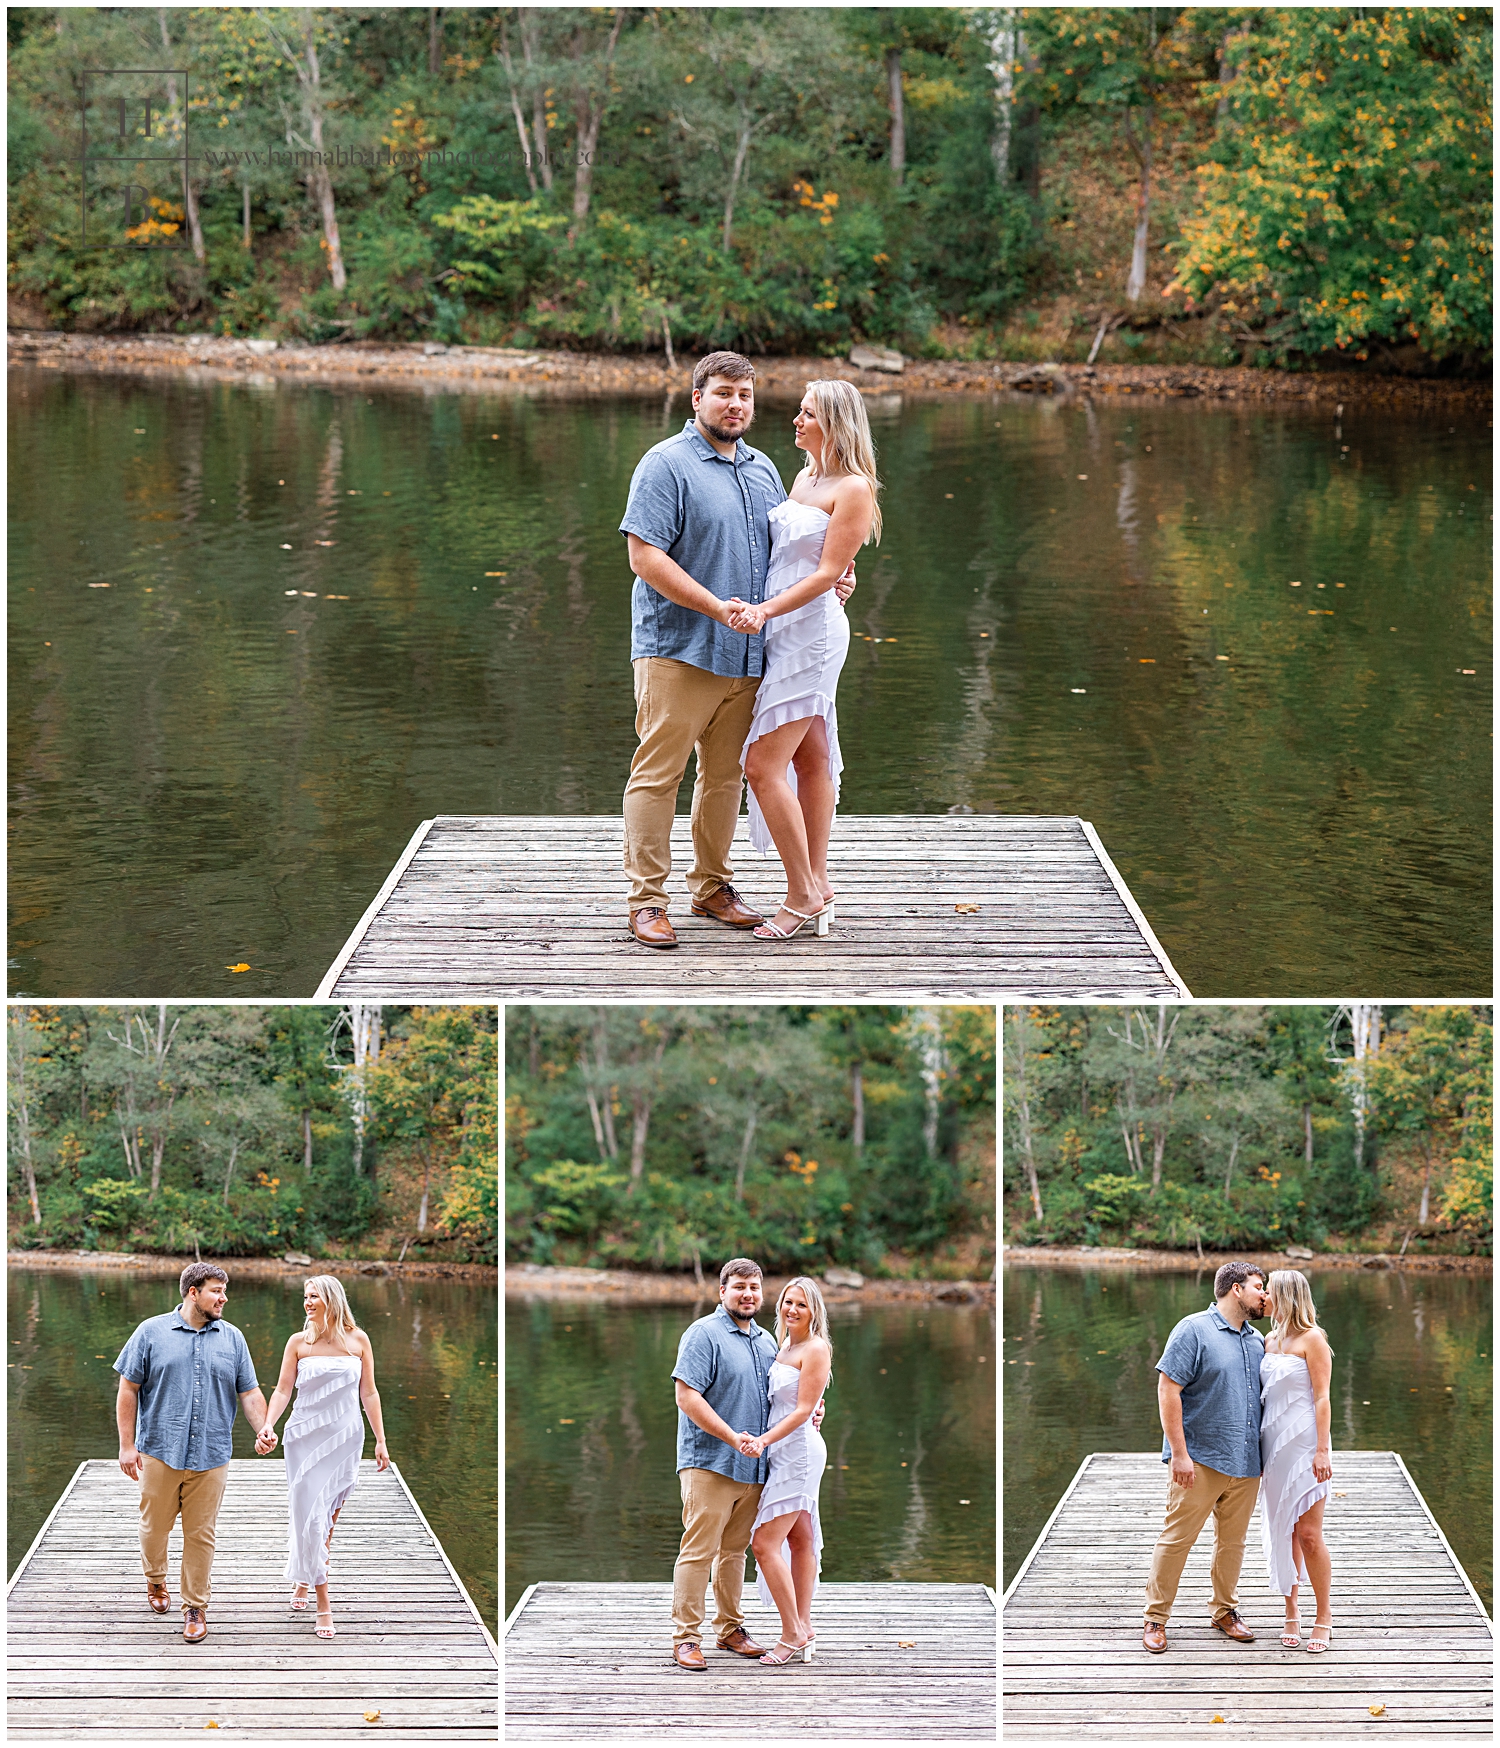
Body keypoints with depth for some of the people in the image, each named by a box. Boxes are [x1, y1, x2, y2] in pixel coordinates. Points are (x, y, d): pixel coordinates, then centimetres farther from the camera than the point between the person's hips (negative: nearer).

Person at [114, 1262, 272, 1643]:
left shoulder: (232, 1339, 10)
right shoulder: (152, 1332, 2)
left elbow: (249, 1393, 11)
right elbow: (128, 1389, 2)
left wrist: (264, 1430, -8)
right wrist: (127, 1445, -4)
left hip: (210, 1455, 1)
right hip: (160, 1451, -1)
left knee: (201, 1534, 2)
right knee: (155, 1525, 8)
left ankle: (195, 1607, 12)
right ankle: (155, 1580, 36)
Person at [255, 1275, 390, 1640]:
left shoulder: (358, 1340, 2)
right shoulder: (298, 1342, -1)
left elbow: (369, 1393, 6)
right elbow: (283, 1390, -3)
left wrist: (380, 1440, 4)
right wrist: (268, 1426, -19)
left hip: (346, 1437, 2)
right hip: (306, 1436, -2)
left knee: (330, 1515, 8)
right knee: (311, 1514, -7)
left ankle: (305, 1578, 34)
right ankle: (324, 1606, -5)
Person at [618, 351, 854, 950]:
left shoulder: (762, 470, 16)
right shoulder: (666, 465, -7)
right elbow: (645, 557, -15)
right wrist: (717, 607, -21)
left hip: (745, 654, 7)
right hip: (677, 652, -7)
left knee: (725, 775, 13)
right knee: (657, 775, -7)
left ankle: (712, 885, 25)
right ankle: (647, 899, -3)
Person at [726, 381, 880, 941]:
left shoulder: (854, 489, -12)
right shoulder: (803, 478, 14)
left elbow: (827, 572, -16)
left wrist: (766, 610, -22)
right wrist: (757, 610, 11)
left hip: (812, 630, -9)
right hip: (781, 628, 9)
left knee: (762, 765, -11)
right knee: (810, 759, 12)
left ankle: (804, 893, -3)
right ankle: (818, 885, 18)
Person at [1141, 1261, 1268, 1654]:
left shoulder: (1256, 1341, 14)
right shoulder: (1194, 1330, -8)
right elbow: (1167, 1390, -12)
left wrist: (1265, 1453, 14)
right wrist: (1180, 1452, -17)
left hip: (1245, 1461, 6)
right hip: (1200, 1459, -6)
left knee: (1232, 1541, 12)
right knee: (1176, 1538, -3)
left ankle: (1226, 1611, 26)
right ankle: (1155, 1618, 5)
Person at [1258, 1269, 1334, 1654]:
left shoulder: (1312, 1340, -8)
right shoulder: (1271, 1340, 13)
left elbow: (1321, 1398, -11)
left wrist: (1322, 1450, -16)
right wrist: (1259, 1451, 16)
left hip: (1304, 1445, -7)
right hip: (1274, 1445, 7)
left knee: (1308, 1534, -7)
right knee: (1283, 1533, 8)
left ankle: (1324, 1617, 3)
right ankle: (1291, 1614, 15)